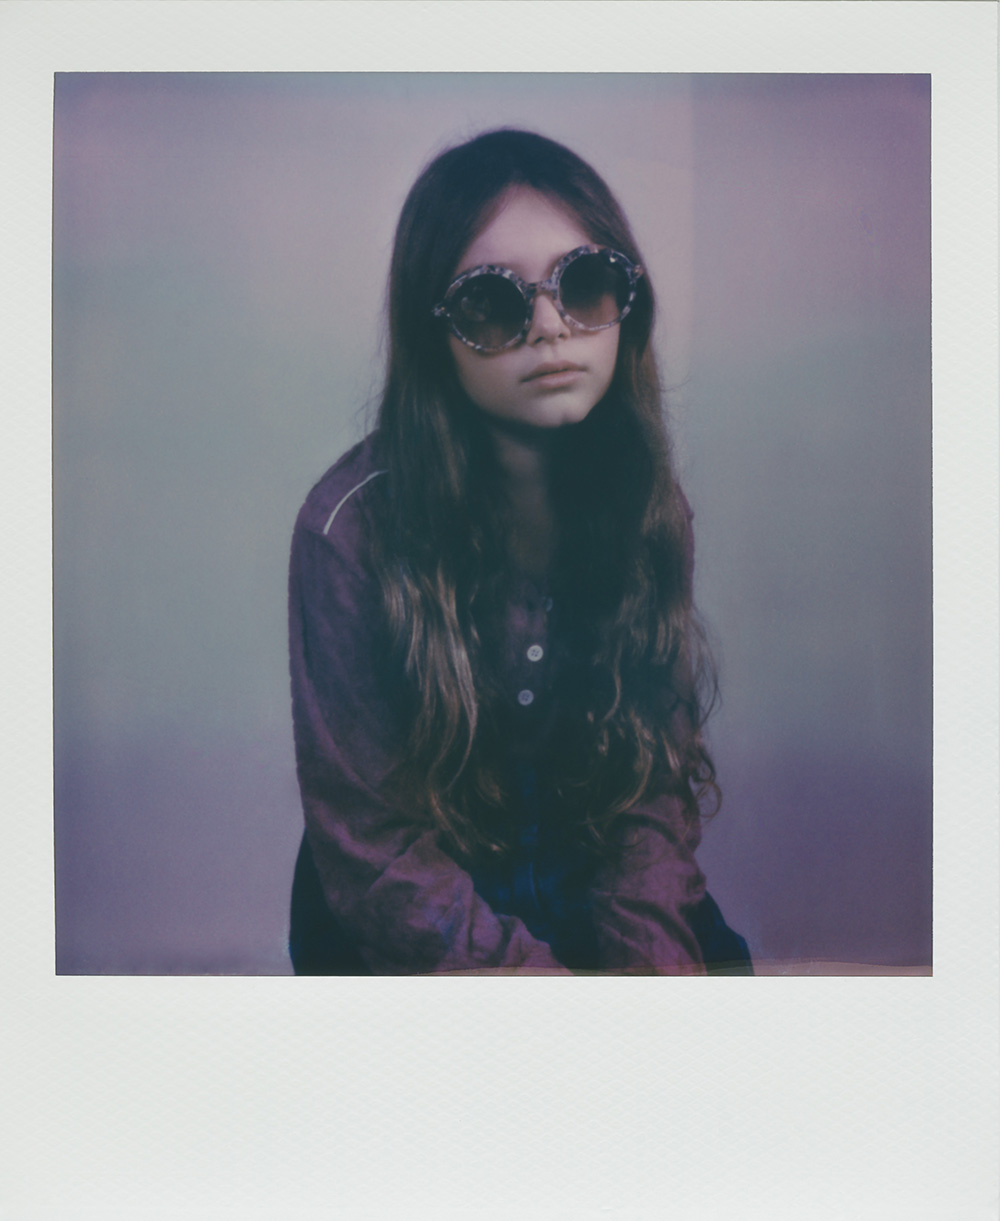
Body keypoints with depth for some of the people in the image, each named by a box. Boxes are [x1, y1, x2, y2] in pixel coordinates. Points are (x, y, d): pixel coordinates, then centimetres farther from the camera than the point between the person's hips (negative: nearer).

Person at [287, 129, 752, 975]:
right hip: (411, 939, -3)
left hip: (600, 902, 4)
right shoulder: (354, 525, -17)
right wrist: (539, 971, -23)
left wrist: (655, 956, -18)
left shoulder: (650, 507, -2)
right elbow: (371, 850, -14)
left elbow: (659, 783, -1)